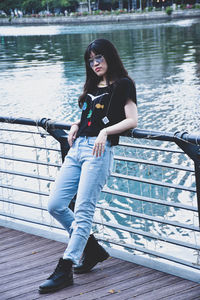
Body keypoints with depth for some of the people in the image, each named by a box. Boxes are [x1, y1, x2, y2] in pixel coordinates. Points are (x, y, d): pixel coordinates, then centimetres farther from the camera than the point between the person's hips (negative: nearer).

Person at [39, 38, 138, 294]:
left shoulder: (123, 85, 4)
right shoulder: (92, 87, 25)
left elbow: (132, 120, -6)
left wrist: (105, 131, -19)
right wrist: (75, 126, 13)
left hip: (98, 151, -8)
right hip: (77, 148, 8)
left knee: (83, 210, -13)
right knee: (55, 206, 1)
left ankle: (65, 269, -14)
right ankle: (92, 248, 15)